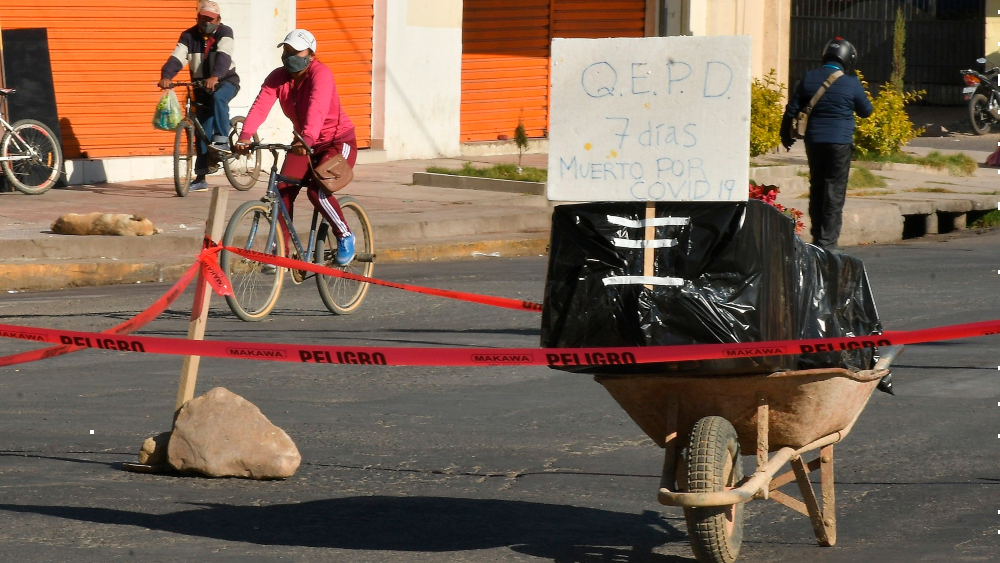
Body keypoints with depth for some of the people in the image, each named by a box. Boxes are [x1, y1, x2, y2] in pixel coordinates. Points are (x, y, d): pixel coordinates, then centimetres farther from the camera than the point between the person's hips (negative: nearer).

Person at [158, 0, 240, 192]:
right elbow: (177, 58, -19)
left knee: (218, 98, -39)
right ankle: (200, 177, 6)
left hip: (225, 82, -3)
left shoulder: (225, 33, -13)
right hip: (201, 86, 3)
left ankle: (222, 140, -31)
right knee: (203, 132, 1)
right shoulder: (189, 36, -5)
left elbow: (223, 56, -30)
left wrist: (215, 77, -49)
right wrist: (166, 76, -38)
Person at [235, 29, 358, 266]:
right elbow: (260, 106, -23)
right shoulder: (277, 77, -8)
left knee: (317, 191, -25)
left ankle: (345, 236, -2)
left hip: (338, 142, -6)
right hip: (304, 143, 6)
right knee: (283, 191, -11)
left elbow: (317, 109, -41)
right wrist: (245, 137, -40)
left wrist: (307, 139, -58)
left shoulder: (320, 74, -24)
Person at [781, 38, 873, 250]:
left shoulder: (808, 79, 4)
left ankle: (817, 237, 19)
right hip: (840, 143, -4)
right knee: (835, 192, -1)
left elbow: (792, 109, 7)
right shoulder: (850, 83, -7)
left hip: (814, 142, 4)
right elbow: (866, 111, 6)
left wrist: (786, 135, 19)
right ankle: (827, 241, -6)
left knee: (816, 188, 14)